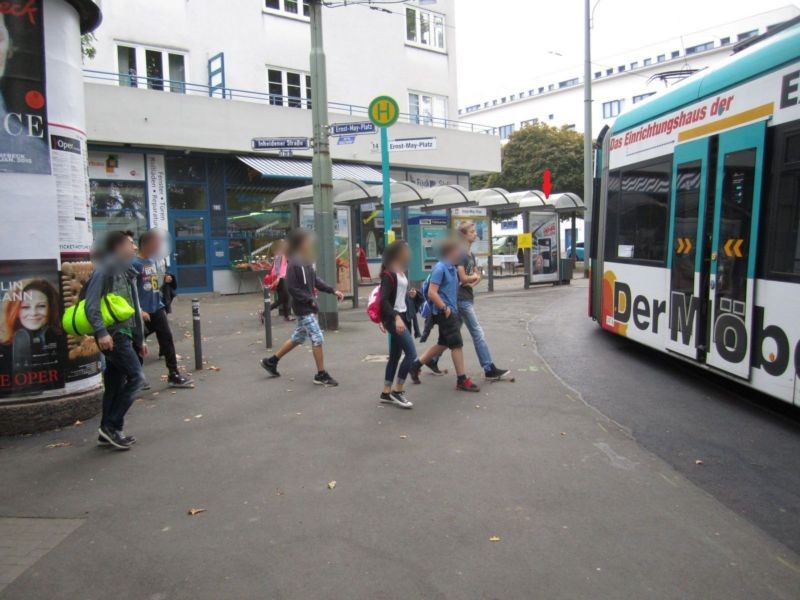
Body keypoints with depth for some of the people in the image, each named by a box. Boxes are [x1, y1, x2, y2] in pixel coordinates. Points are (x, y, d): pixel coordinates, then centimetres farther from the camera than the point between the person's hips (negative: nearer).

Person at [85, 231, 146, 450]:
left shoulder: (126, 272, 18)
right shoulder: (105, 269, -9)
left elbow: (133, 310, 21)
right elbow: (91, 304, -17)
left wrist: (140, 339, 22)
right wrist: (101, 332, -27)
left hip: (124, 335, 9)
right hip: (113, 335, -9)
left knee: (115, 385, 12)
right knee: (135, 376, -12)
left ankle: (108, 432, 20)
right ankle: (111, 426, -4)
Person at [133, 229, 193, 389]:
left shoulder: (153, 260, 9)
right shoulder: (135, 263, -13)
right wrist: (139, 310, -22)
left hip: (157, 309, 7)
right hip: (142, 312, -7)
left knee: (167, 339, 4)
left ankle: (174, 375, 9)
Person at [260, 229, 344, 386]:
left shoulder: (307, 262, 9)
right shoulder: (294, 264, -18)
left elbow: (316, 280, 16)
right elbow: (291, 288, -20)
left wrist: (333, 291, 7)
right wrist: (310, 300, -18)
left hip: (308, 307, 10)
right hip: (303, 308, -10)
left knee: (298, 338, 19)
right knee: (317, 339, -6)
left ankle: (271, 361, 33)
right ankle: (321, 375, 4)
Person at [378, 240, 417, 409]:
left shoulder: (401, 272, 14)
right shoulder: (389, 273, -14)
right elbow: (384, 300, -21)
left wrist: (410, 294, 6)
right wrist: (396, 317, -30)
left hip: (403, 316, 9)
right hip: (393, 318, -9)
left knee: (395, 355, 12)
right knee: (411, 354, -15)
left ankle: (386, 393, 20)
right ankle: (397, 391, -4)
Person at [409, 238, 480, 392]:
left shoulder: (452, 268, 12)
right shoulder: (440, 268, -16)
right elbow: (432, 293, -21)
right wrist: (444, 308, -19)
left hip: (452, 311, 10)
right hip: (445, 313, -10)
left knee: (443, 343, 17)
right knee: (457, 344, -5)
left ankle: (416, 365, 26)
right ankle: (462, 380, 4)